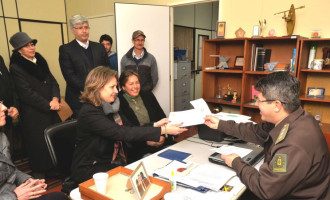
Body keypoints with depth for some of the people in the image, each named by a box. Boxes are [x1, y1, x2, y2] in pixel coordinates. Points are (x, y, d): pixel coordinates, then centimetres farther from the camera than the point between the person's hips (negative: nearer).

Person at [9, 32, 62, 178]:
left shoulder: (40, 61, 12)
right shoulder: (15, 67, -7)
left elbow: (53, 81, 10)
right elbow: (26, 93, -13)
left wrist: (55, 98, -7)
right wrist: (48, 104, -12)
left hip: (50, 110, 5)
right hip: (33, 114, -5)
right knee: (39, 144, 4)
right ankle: (39, 174, 23)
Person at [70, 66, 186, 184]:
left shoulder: (111, 106, 5)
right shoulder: (89, 113, -22)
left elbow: (129, 128, 3)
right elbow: (123, 133, -29)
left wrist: (155, 125, -10)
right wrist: (163, 130, -30)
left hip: (115, 163, 7)